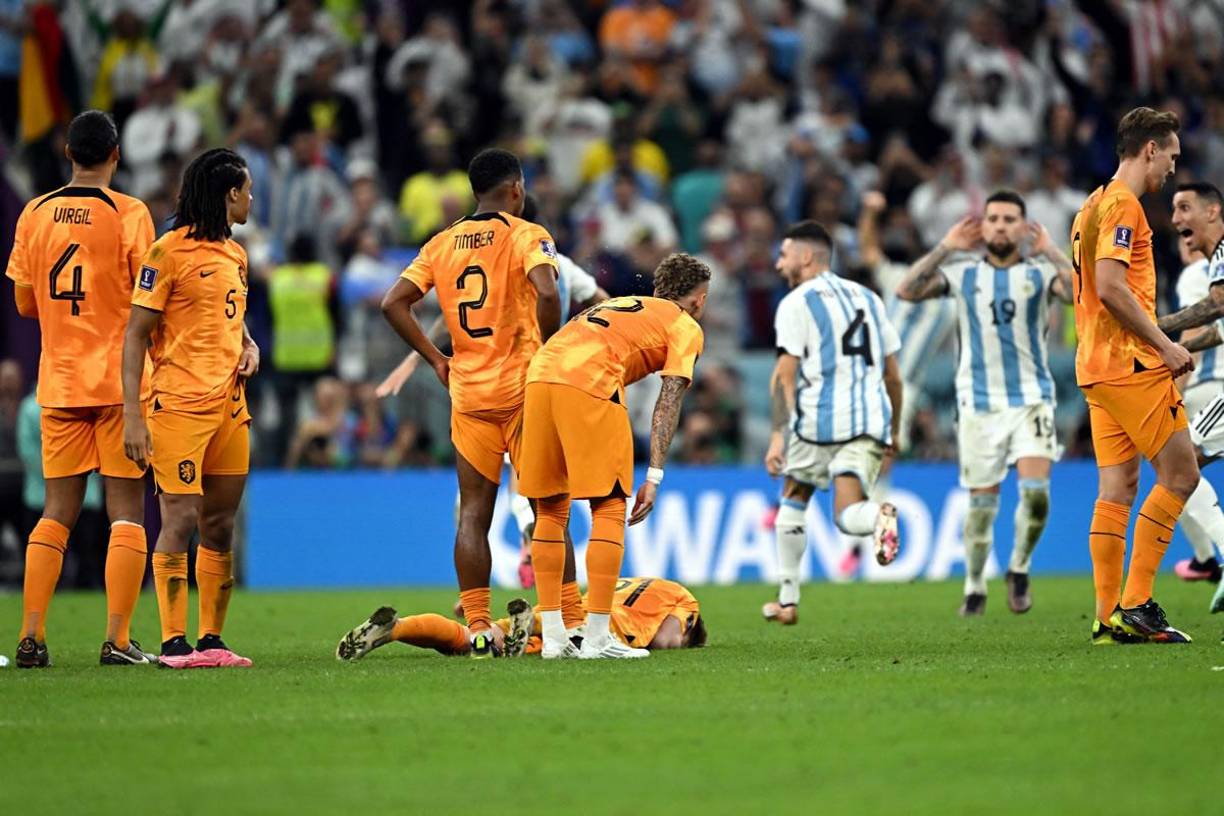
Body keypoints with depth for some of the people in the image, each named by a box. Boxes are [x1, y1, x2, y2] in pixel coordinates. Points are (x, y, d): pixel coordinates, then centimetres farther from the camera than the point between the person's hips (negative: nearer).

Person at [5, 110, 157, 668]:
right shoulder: (129, 214, -7)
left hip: (58, 384, 4)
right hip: (119, 380, -4)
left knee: (57, 512, 8)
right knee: (126, 511, -1)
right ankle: (117, 640, -7)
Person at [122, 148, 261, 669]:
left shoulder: (234, 255, 16)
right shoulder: (170, 251, -7)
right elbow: (135, 335, -8)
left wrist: (249, 348, 8)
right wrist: (132, 415, -15)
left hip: (228, 405, 7)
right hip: (179, 404, -7)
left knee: (220, 526, 8)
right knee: (182, 519, -10)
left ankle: (212, 640, 13)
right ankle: (174, 642, -8)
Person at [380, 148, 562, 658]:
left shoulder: (441, 244, 9)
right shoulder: (526, 236, -5)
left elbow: (393, 304, 4)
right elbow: (547, 293, -23)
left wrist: (435, 359, 10)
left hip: (467, 393, 4)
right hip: (522, 387, -4)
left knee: (473, 512, 7)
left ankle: (478, 628, 2)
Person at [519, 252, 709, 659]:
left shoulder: (618, 304, 36)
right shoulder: (685, 327, 16)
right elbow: (668, 403, 5)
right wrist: (654, 477, 2)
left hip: (540, 374, 6)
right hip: (590, 383, -6)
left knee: (550, 509, 13)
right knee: (608, 508, 2)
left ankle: (553, 636, 14)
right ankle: (597, 638, -3)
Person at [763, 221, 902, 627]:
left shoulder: (796, 304, 1)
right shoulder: (868, 299, 19)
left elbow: (785, 374, -9)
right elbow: (892, 375, 20)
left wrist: (778, 436, -13)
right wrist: (892, 433, 28)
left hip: (819, 418, -4)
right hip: (871, 419, 4)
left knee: (793, 502, 18)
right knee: (846, 515, -2)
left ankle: (788, 600, 18)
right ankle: (879, 516, -38)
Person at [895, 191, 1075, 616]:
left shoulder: (1039, 271, 1)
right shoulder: (963, 273, 4)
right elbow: (907, 291, -10)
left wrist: (1050, 251, -17)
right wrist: (945, 248, -9)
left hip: (1031, 400, -1)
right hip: (979, 403, 1)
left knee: (1036, 492, -16)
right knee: (982, 502, 3)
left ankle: (1019, 570, 7)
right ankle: (975, 588, 20)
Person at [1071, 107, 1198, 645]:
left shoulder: (1097, 204, 20)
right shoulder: (1122, 205, -11)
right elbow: (1111, 288, -21)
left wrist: (1158, 343, 20)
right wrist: (1165, 345, -15)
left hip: (1098, 367, 10)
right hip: (1131, 365, -10)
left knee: (1117, 488, 6)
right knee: (1180, 475, -5)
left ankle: (1110, 618, 3)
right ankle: (1136, 604, -8)